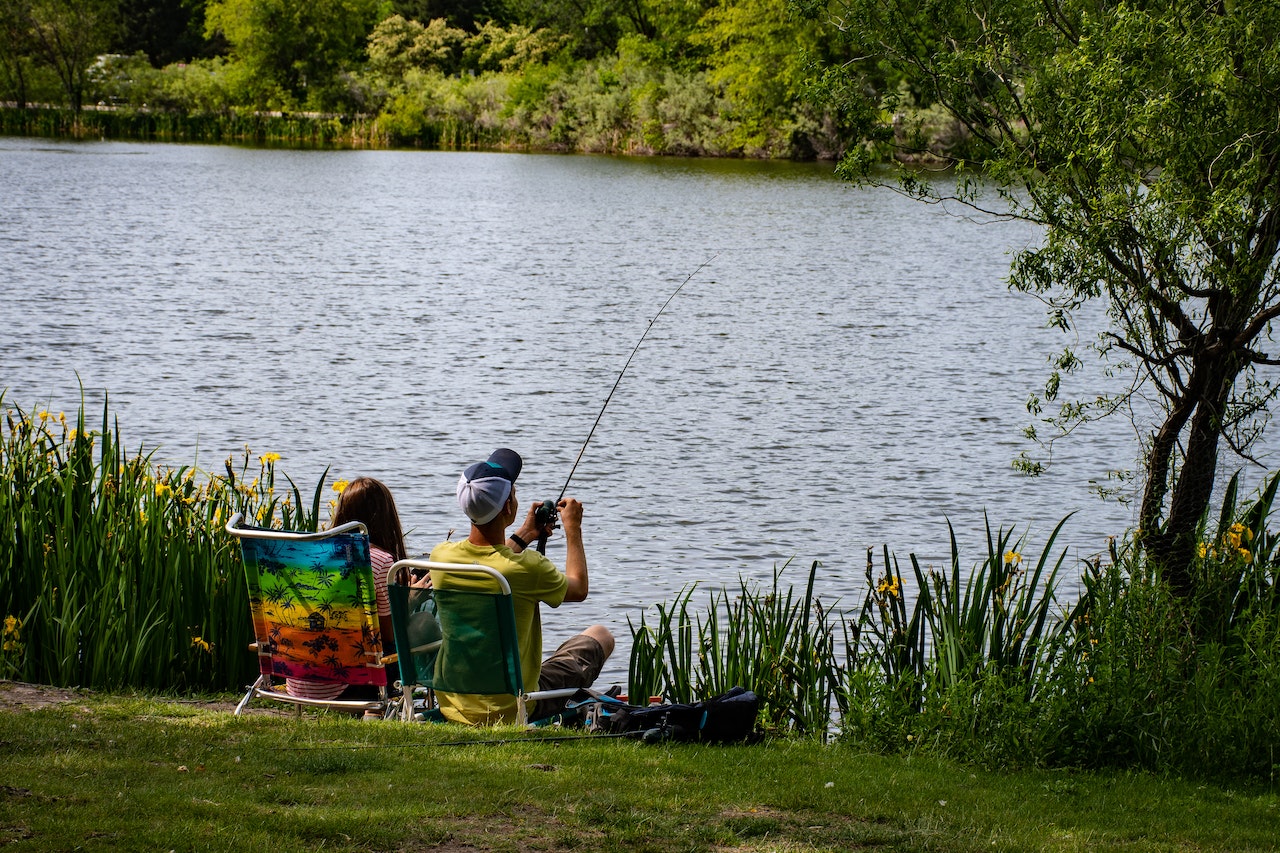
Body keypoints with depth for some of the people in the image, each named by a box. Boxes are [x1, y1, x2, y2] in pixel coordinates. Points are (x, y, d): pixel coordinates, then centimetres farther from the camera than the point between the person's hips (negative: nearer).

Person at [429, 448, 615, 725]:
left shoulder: (441, 557, -11)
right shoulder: (527, 567, -25)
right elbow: (578, 589, -1)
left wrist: (523, 536, 25)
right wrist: (573, 529, 12)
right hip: (513, 710, -5)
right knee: (601, 636, 18)